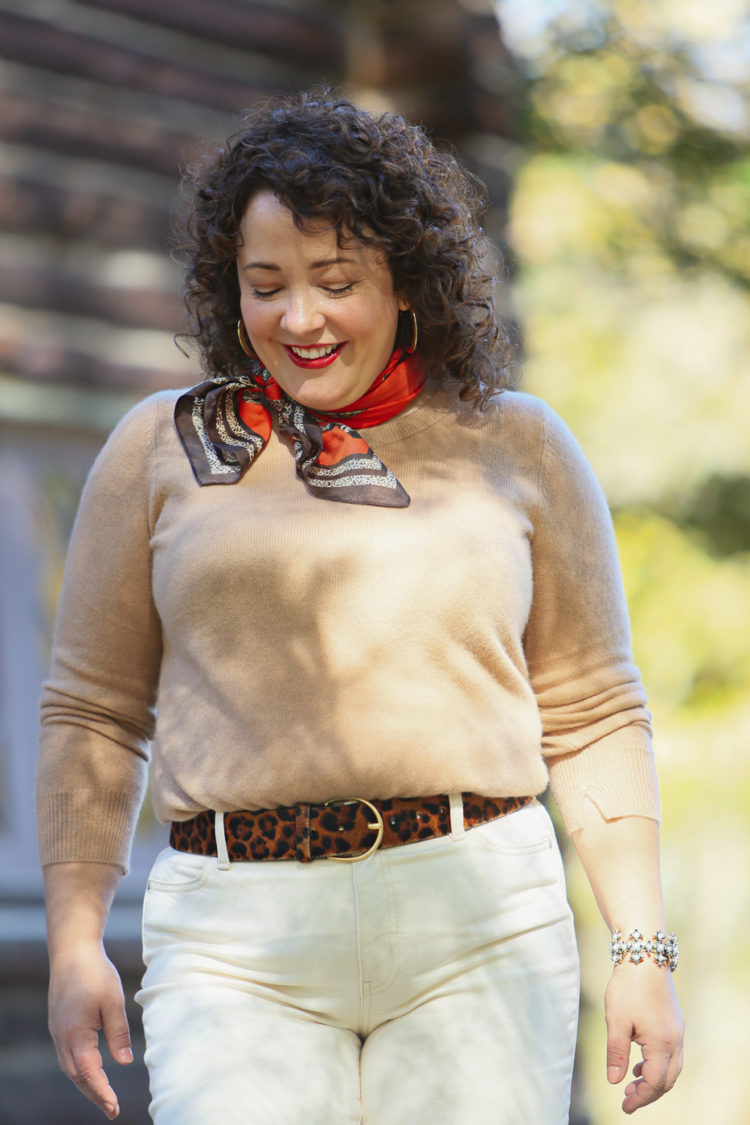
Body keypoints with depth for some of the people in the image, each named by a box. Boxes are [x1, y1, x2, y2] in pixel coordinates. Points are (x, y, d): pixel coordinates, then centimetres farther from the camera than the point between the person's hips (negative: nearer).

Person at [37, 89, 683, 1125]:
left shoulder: (518, 447, 11)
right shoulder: (162, 449, 11)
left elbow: (594, 720, 12)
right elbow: (93, 714, 12)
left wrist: (644, 951, 5)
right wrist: (74, 941, 2)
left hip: (479, 923, 0)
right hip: (238, 944, 0)